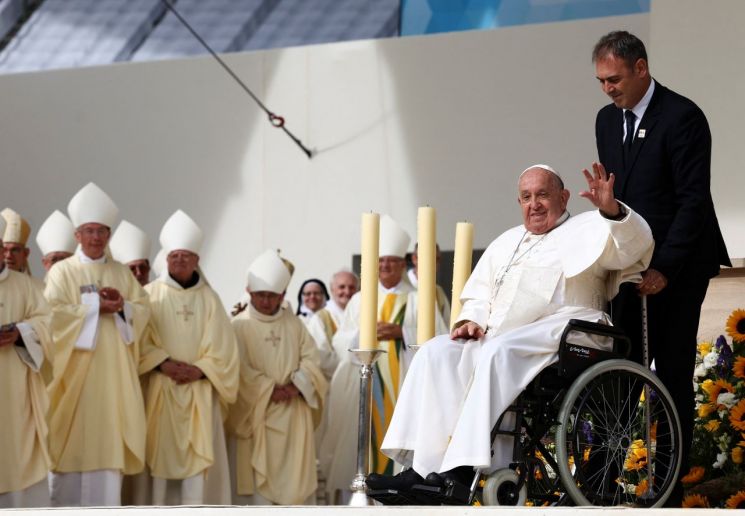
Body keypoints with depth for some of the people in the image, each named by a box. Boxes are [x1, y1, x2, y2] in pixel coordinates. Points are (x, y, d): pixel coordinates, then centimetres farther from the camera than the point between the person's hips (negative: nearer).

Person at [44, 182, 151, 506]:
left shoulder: (122, 273, 14)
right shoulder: (62, 272, 1)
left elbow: (143, 310, 9)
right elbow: (52, 314, -12)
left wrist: (122, 306, -11)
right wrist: (95, 306, -13)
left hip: (113, 373, 4)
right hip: (74, 370, -4)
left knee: (108, 440, 0)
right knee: (73, 439, -6)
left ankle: (104, 508, 2)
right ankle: (67, 505, -2)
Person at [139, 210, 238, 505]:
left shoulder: (208, 298, 9)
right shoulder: (151, 294, 4)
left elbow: (222, 346, 5)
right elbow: (140, 339, -4)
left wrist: (199, 369, -10)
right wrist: (165, 364, -16)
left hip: (199, 390, 1)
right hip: (161, 389, -1)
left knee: (197, 454, -5)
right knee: (162, 452, -2)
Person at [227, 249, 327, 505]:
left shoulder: (294, 324, 11)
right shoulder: (239, 326, -2)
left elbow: (311, 359, 6)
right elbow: (240, 370, -11)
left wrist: (296, 385, -11)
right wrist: (269, 391, -16)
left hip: (293, 415, 4)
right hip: (255, 414, -4)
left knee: (296, 475, 3)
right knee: (258, 479, -4)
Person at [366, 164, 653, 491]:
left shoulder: (585, 229, 10)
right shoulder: (507, 242, 30)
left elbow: (633, 243, -8)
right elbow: (478, 294, 31)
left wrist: (611, 210, -29)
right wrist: (471, 320, 7)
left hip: (560, 333, -7)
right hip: (495, 338, 7)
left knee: (498, 352, -34)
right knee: (436, 353, -16)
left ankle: (467, 467, -40)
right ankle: (423, 467, -26)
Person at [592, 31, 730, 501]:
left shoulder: (682, 117, -12)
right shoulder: (608, 119, 11)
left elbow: (694, 200, -15)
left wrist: (664, 267, -19)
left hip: (676, 268, -6)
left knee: (673, 372, -2)